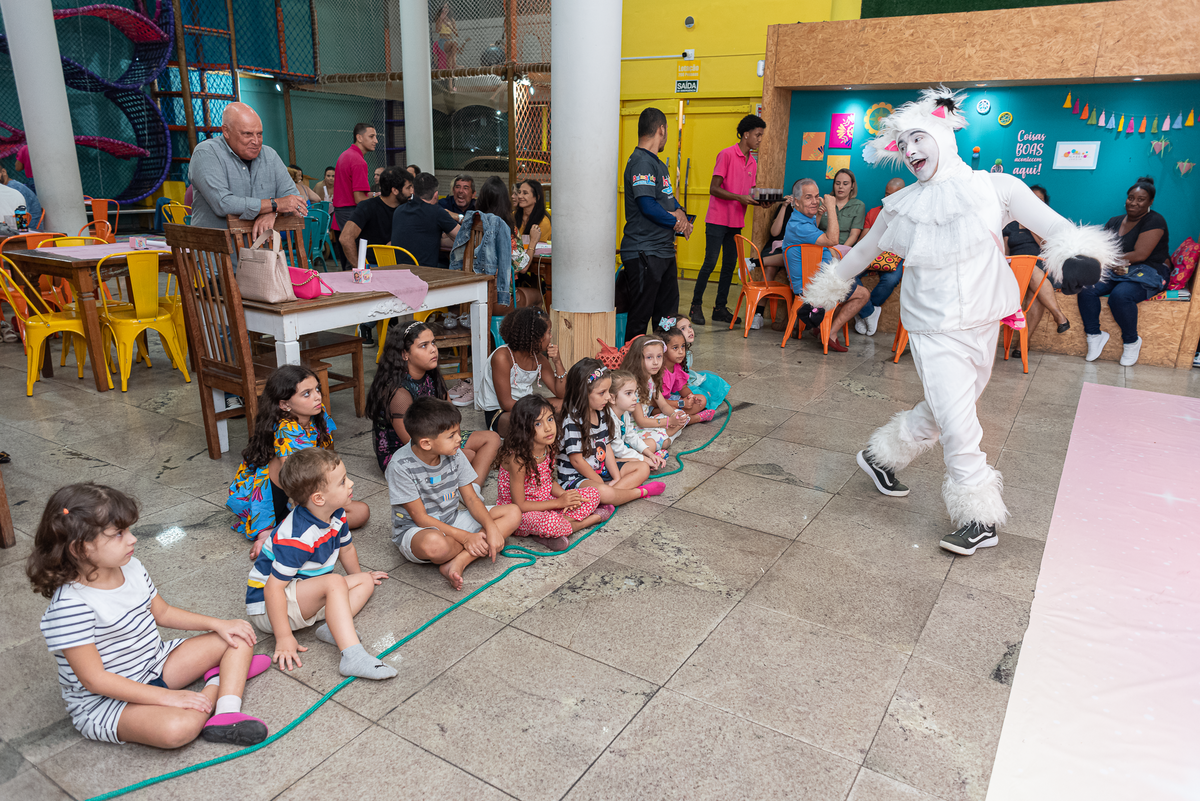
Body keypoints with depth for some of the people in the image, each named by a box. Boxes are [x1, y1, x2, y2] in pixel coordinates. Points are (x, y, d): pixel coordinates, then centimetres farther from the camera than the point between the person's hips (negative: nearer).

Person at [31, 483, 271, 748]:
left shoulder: (131, 568, -2)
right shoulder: (70, 607, -27)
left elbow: (162, 612, 13)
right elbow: (95, 680, -25)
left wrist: (218, 624, 3)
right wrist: (166, 697, -26)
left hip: (155, 666, 9)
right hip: (105, 702, -8)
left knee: (240, 640, 4)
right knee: (176, 728, -37)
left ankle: (226, 716, -14)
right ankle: (218, 681, -8)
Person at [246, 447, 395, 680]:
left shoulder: (336, 516, -6)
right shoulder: (297, 539, -32)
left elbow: (346, 547, 15)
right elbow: (274, 588, -31)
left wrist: (358, 575, 32)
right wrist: (284, 638, -30)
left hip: (305, 595, 9)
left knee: (365, 582, 5)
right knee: (334, 582, -31)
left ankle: (334, 628, -17)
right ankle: (353, 656, -40)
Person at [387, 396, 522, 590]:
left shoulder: (454, 454, -6)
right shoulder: (401, 466, -22)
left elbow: (471, 499, -2)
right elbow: (420, 518, -19)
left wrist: (491, 527, -20)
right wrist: (465, 537, -25)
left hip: (452, 521, 6)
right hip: (415, 530, -6)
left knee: (513, 513, -9)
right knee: (434, 544, -43)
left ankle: (458, 562, -23)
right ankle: (473, 551, -6)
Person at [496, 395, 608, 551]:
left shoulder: (548, 448, -5)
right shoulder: (517, 458, -27)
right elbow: (519, 505, -23)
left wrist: (565, 496, -12)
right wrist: (559, 503, -19)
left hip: (543, 504, 8)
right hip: (517, 515, -8)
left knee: (593, 493, 2)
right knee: (549, 522, -41)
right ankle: (587, 520, -10)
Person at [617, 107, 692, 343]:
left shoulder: (657, 163, 18)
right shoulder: (641, 162, -13)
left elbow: (669, 198, 24)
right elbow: (648, 207, -22)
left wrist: (679, 212, 1)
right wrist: (678, 223, -7)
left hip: (664, 251, 10)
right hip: (644, 253, -10)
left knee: (668, 315, 14)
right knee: (640, 317, -5)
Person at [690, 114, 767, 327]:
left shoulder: (752, 162, 14)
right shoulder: (726, 154, -8)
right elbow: (714, 188, -13)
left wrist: (759, 200, -2)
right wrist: (739, 198, -23)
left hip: (737, 222, 7)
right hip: (718, 220, -7)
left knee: (730, 264, 7)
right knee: (710, 263, -7)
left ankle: (720, 308, 14)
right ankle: (696, 306, 5)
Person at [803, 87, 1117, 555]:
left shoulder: (994, 188, -3)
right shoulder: (901, 207, 1)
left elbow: (1049, 223, -17)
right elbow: (861, 252, 15)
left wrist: (1075, 253, -38)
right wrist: (826, 291, 21)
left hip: (982, 324, 2)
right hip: (933, 330, -2)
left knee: (944, 411, 14)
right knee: (957, 422, -8)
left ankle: (882, 457, 36)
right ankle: (979, 519, 5)